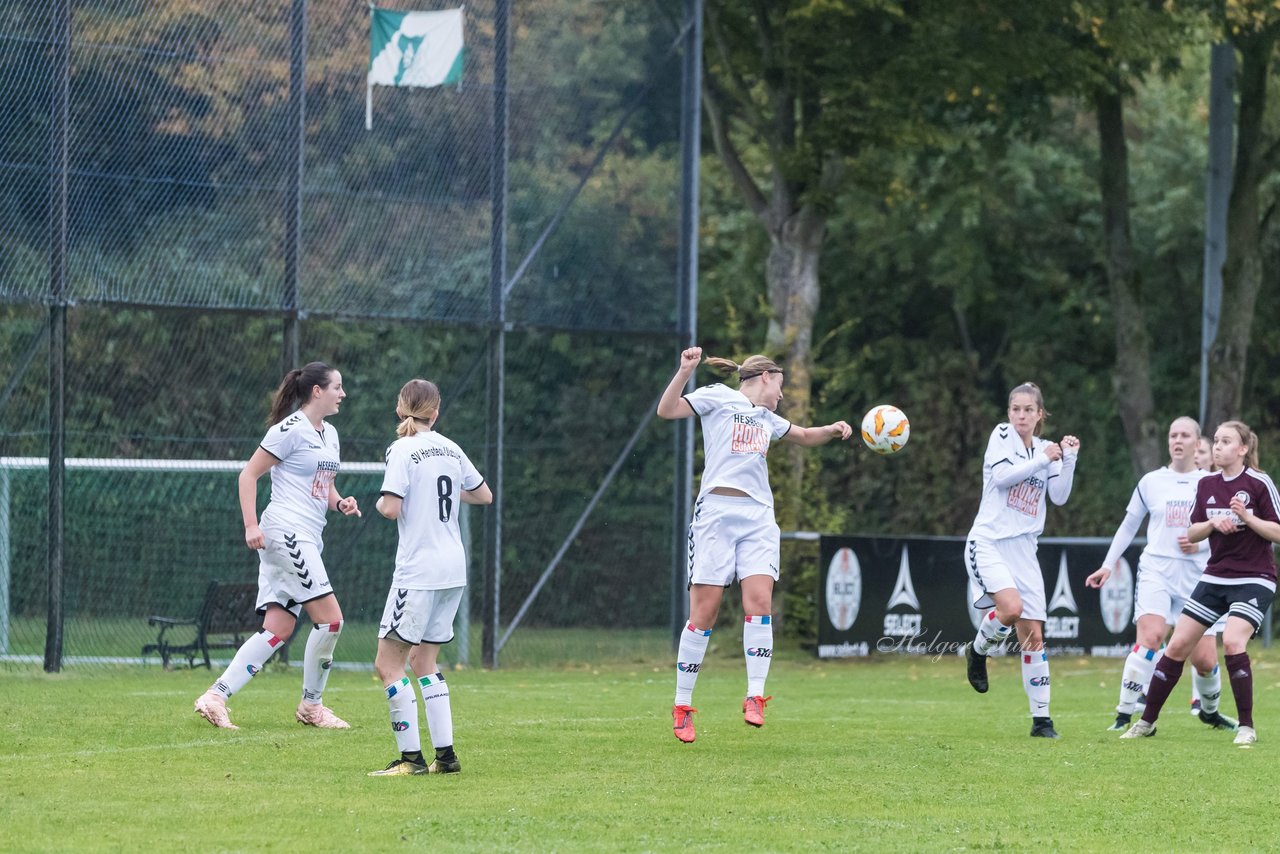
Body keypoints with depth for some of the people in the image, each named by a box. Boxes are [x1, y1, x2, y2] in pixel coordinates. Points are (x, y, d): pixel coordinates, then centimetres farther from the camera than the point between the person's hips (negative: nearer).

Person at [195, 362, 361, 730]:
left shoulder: (330, 434, 19)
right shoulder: (291, 430, -9)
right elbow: (249, 474, -8)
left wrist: (341, 503, 7)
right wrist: (251, 524, -16)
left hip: (307, 540, 9)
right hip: (286, 531, -9)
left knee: (277, 630, 1)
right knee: (330, 619, -11)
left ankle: (215, 697, -1)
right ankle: (311, 705, 3)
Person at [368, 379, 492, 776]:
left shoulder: (403, 450, -10)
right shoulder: (451, 449, 10)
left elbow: (392, 508, -18)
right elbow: (484, 495, 21)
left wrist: (381, 503, 4)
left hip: (418, 571, -7)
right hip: (454, 568, 7)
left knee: (388, 664, -3)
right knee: (423, 660, 15)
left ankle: (411, 757, -9)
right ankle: (445, 754, 10)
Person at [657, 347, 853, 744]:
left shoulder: (767, 418, 25)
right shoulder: (717, 398, 6)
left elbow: (804, 436, 40)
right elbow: (666, 410, -6)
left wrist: (833, 429, 20)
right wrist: (685, 370, -19)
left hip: (758, 517, 6)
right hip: (717, 511, -6)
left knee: (760, 603, -12)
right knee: (704, 612, -7)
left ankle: (754, 698, -10)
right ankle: (682, 706, 1)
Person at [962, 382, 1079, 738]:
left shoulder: (1045, 448, 14)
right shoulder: (1002, 435, 0)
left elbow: (1059, 496, 3)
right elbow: (1001, 475, -15)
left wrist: (1069, 459, -8)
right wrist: (1043, 460, -14)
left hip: (1023, 548, 5)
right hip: (988, 541, -5)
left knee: (1033, 635, 1)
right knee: (1011, 607, -30)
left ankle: (1041, 719, 6)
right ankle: (978, 650, 3)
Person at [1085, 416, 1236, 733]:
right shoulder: (1150, 482, 7)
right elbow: (1129, 526, 18)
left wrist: (1202, 543, -10)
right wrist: (1108, 565, 14)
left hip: (1197, 576, 1)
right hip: (1156, 570, -1)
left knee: (1204, 659, -1)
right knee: (1150, 637, -25)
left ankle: (1210, 710, 31)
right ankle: (1124, 716, -23)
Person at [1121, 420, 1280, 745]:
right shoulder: (1206, 485, 7)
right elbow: (1192, 533, 10)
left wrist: (1246, 517, -23)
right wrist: (1213, 524, -11)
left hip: (1254, 580, -6)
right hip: (1215, 579, 6)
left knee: (1233, 641, -26)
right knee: (1177, 645, 1)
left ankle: (1247, 727, -14)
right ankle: (1147, 721, 13)